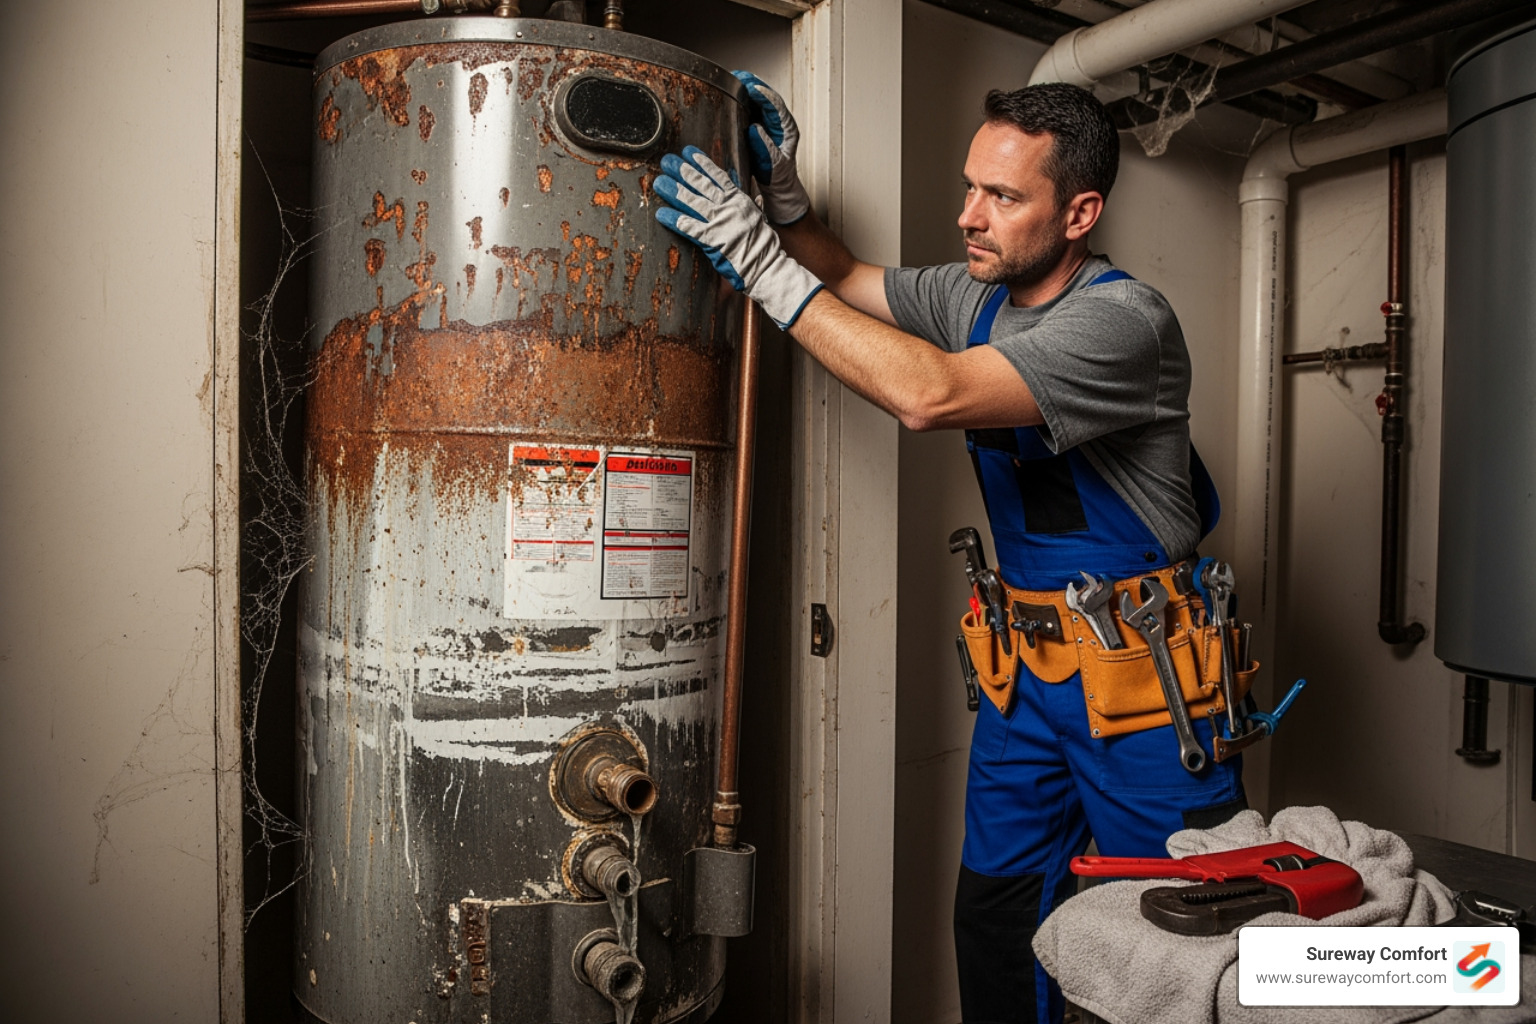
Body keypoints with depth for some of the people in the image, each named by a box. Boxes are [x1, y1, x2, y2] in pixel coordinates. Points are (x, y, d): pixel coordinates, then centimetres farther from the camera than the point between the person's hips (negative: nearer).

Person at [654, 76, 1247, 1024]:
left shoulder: (1125, 318, -21)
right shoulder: (976, 292, 3)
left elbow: (931, 394, -33)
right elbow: (847, 278, 19)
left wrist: (764, 264, -29)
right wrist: (783, 188, 0)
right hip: (1027, 661, 7)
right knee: (994, 917, 13)